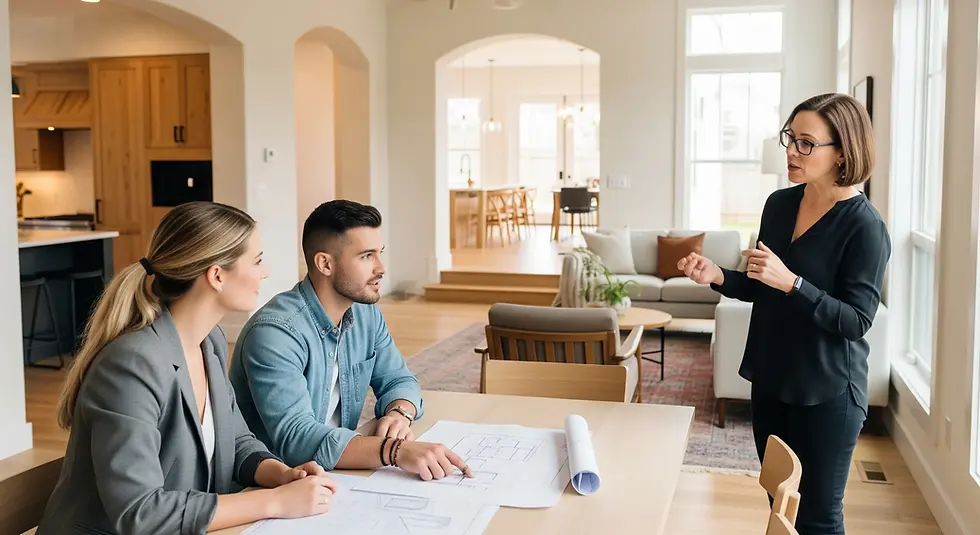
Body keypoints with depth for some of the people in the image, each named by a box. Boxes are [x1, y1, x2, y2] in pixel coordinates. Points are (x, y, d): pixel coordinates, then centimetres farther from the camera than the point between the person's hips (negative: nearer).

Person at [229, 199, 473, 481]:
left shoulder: (366, 312, 2)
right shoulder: (275, 333, -22)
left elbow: (398, 379, 9)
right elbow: (294, 437, -31)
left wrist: (399, 413, -15)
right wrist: (394, 449, -42)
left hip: (337, 472, 7)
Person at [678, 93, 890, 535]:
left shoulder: (864, 227, -18)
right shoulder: (779, 204, 3)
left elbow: (856, 321, -20)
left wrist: (791, 282, -30)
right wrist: (718, 276, -8)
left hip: (827, 391, -6)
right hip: (770, 378, 7)